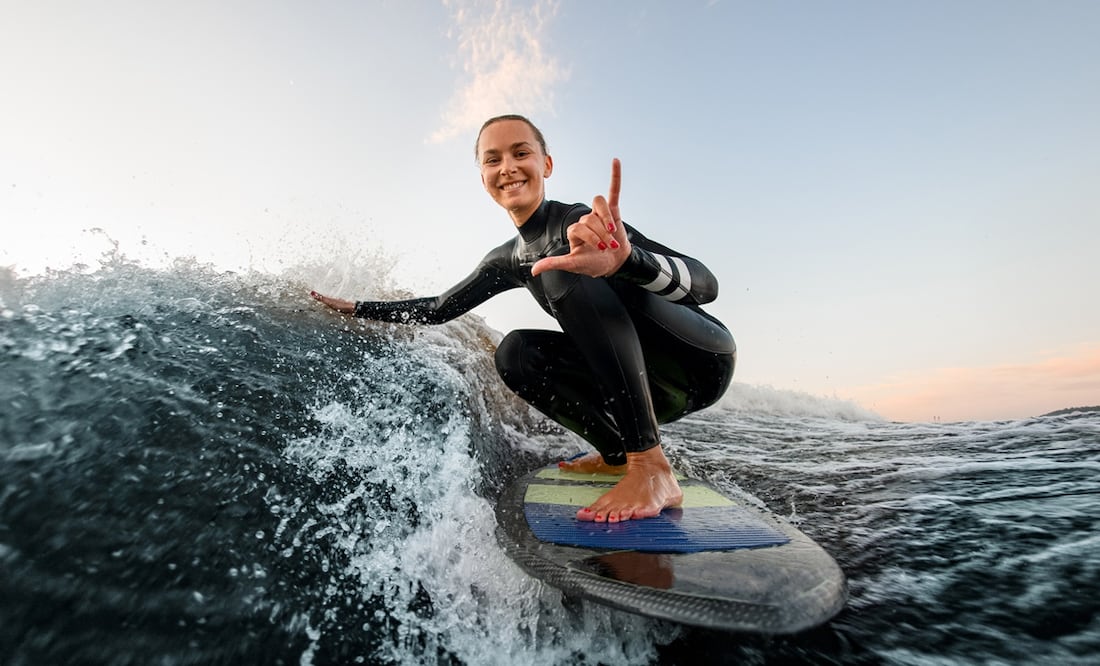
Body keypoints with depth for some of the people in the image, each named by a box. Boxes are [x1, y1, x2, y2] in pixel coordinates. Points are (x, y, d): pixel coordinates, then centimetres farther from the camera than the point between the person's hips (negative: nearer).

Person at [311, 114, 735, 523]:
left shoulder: (584, 223, -17)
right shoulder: (509, 261, 6)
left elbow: (705, 284, -29)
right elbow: (440, 310, 18)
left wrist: (624, 260, -49)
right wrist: (355, 309, 18)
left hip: (704, 356, -6)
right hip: (655, 386, 6)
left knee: (563, 262, -27)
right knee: (515, 352, -10)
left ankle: (651, 468, -30)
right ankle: (619, 454, -2)